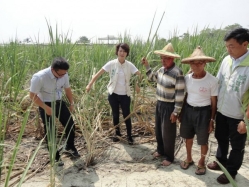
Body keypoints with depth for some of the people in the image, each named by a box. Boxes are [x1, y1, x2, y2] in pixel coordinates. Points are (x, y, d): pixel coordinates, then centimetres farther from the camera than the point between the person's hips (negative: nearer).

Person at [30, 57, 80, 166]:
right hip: (46, 105, -5)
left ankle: (70, 147, 36)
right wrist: (46, 108, -24)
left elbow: (67, 89, 6)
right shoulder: (39, 77, -28)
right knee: (49, 131, 1)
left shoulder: (64, 75, -13)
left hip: (59, 102, 5)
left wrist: (71, 103, 5)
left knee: (70, 124, 9)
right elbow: (33, 96, -20)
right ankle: (55, 157, 21)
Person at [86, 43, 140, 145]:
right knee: (115, 115, 15)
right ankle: (117, 133, 36)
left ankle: (129, 136, 24)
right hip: (113, 94, 0)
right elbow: (99, 73, -11)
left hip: (125, 95, 0)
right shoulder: (111, 64, -10)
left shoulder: (130, 65, -7)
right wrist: (90, 84, -18)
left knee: (126, 116, 6)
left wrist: (137, 85, -26)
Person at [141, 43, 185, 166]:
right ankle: (160, 150, 42)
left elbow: (180, 94, -21)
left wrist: (176, 112, -18)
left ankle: (169, 157, 26)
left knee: (168, 133, 6)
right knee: (158, 130, 20)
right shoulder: (162, 69, 2)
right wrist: (147, 66, 6)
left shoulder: (177, 73, -23)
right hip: (159, 104, 8)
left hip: (169, 107, -8)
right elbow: (152, 78, 20)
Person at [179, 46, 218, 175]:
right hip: (188, 110, 4)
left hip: (203, 112, -4)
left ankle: (201, 163, 39)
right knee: (188, 137, 20)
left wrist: (212, 119, -7)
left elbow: (214, 102, -9)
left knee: (203, 141, 13)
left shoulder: (212, 80, -16)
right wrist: (181, 112, 12)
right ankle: (189, 159, 44)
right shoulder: (187, 78, -4)